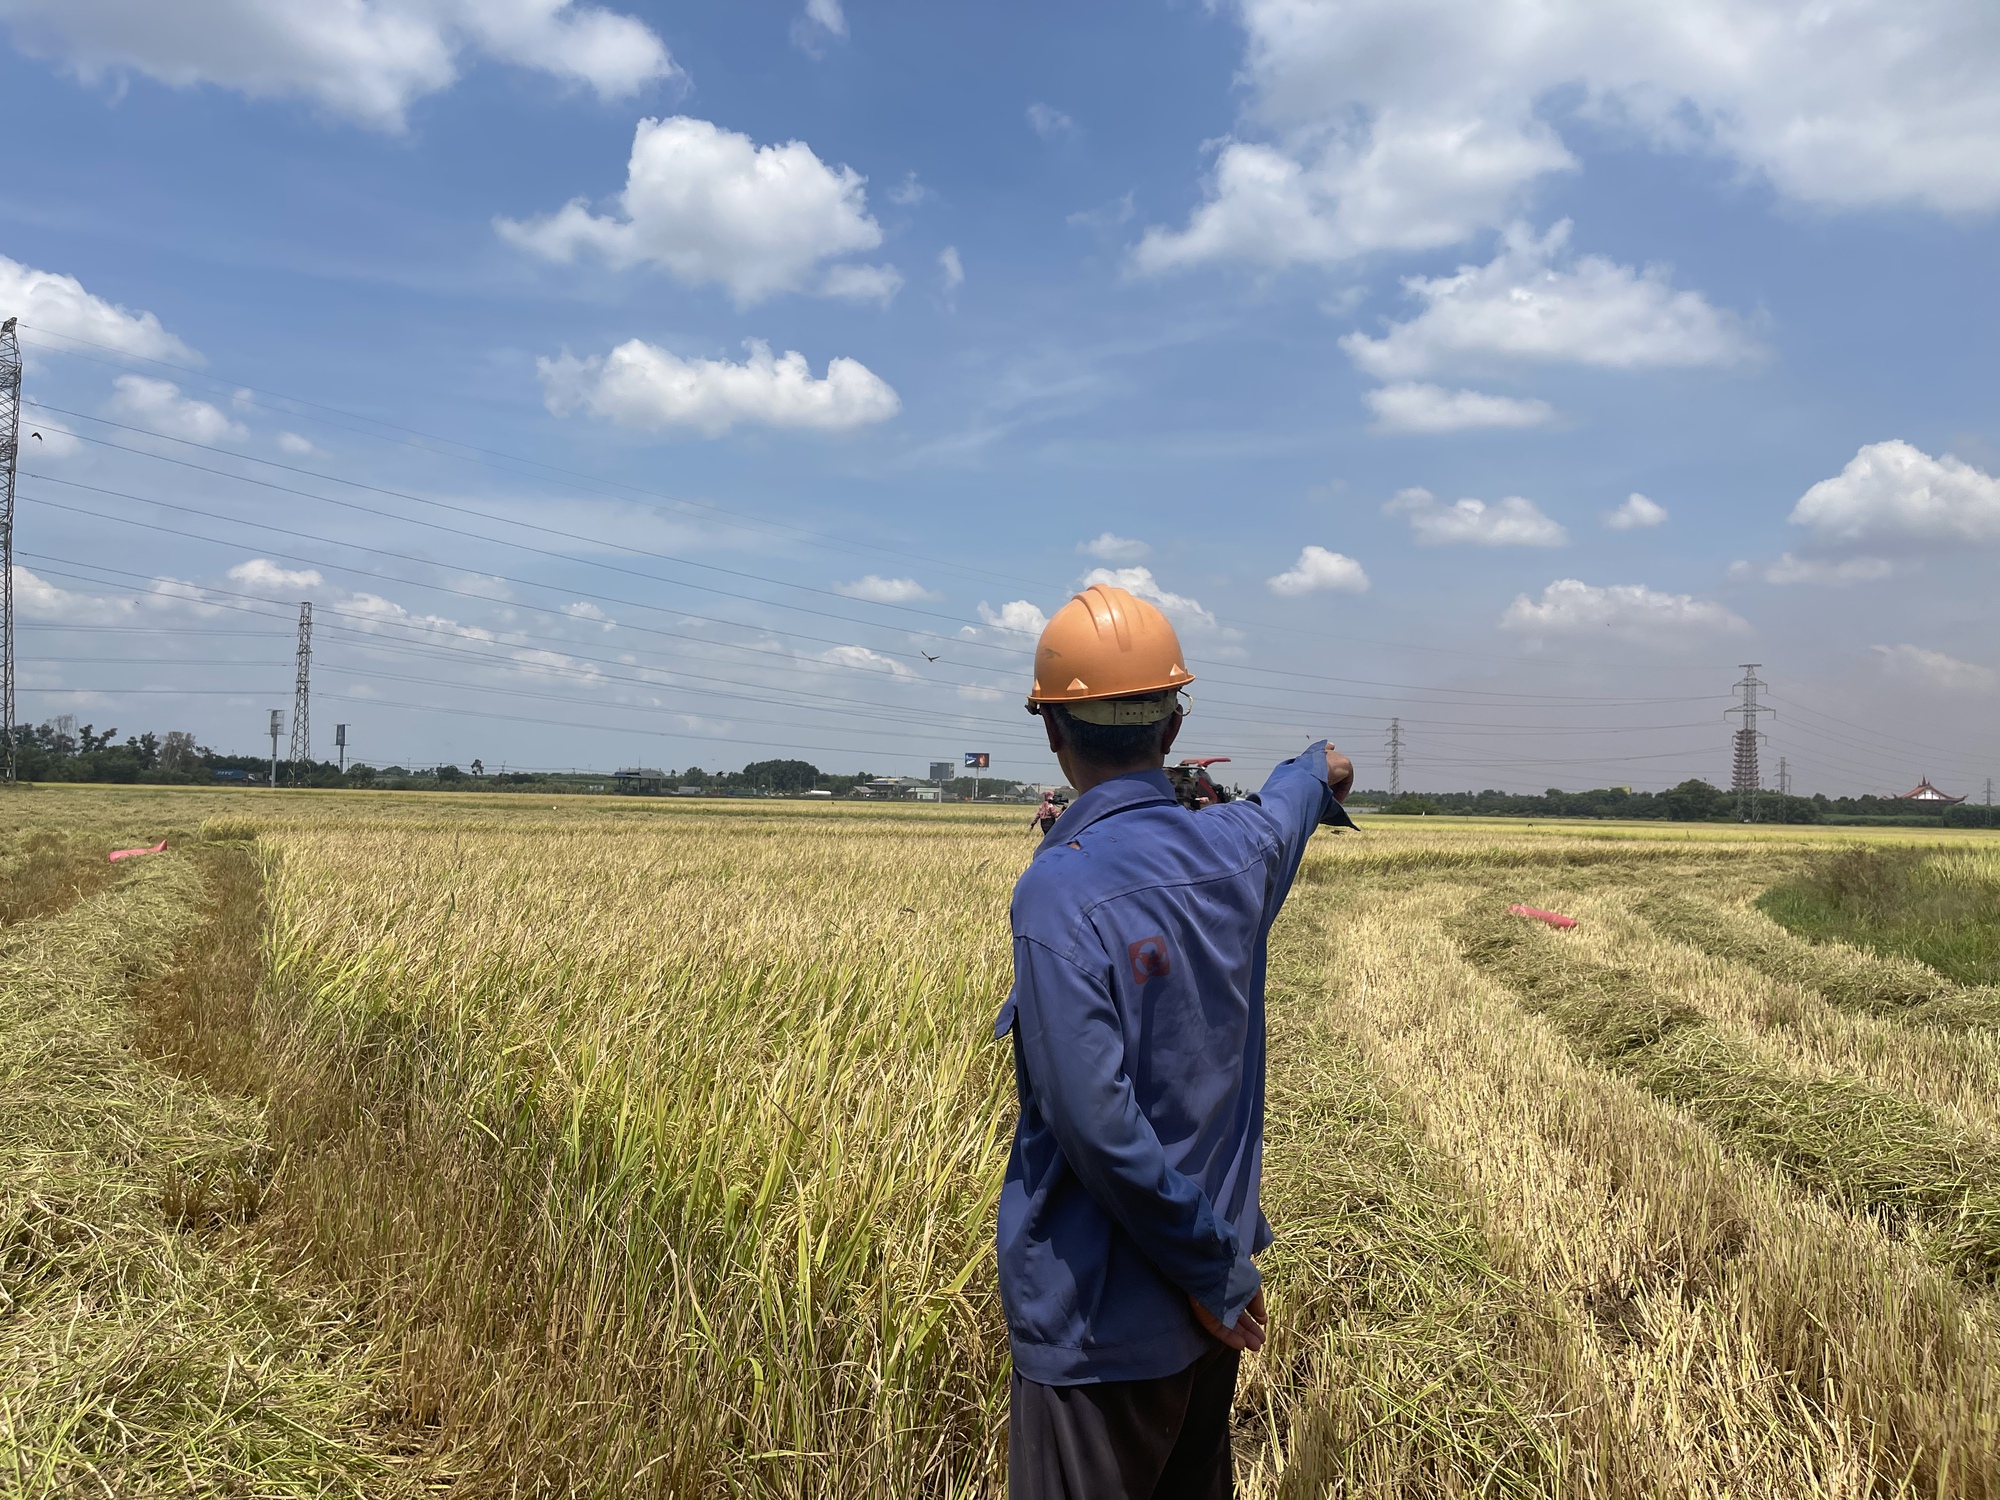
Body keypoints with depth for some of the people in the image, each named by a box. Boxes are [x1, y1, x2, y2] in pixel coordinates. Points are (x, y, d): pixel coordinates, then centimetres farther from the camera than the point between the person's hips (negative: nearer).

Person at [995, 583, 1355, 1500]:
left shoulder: (1061, 889, -22)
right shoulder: (1235, 850, -2)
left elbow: (1097, 1122, -27)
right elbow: (1283, 807, 23)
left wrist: (1207, 1270, -14)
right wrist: (1321, 770, 46)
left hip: (1102, 1326, -7)